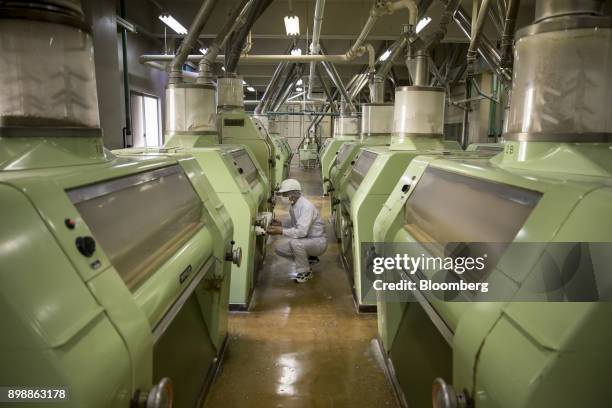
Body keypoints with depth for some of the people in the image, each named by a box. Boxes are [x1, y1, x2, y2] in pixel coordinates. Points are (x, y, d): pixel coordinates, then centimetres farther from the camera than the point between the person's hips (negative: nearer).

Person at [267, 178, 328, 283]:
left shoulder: (306, 206, -27)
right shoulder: (293, 205, 0)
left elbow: (302, 231, -34)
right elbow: (293, 222, 18)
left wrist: (281, 231, -33)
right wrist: (281, 224, 0)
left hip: (318, 241, -9)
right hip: (304, 240, 9)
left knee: (295, 242, -35)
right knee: (279, 247, -2)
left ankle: (305, 272, -12)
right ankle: (307, 257, 14)